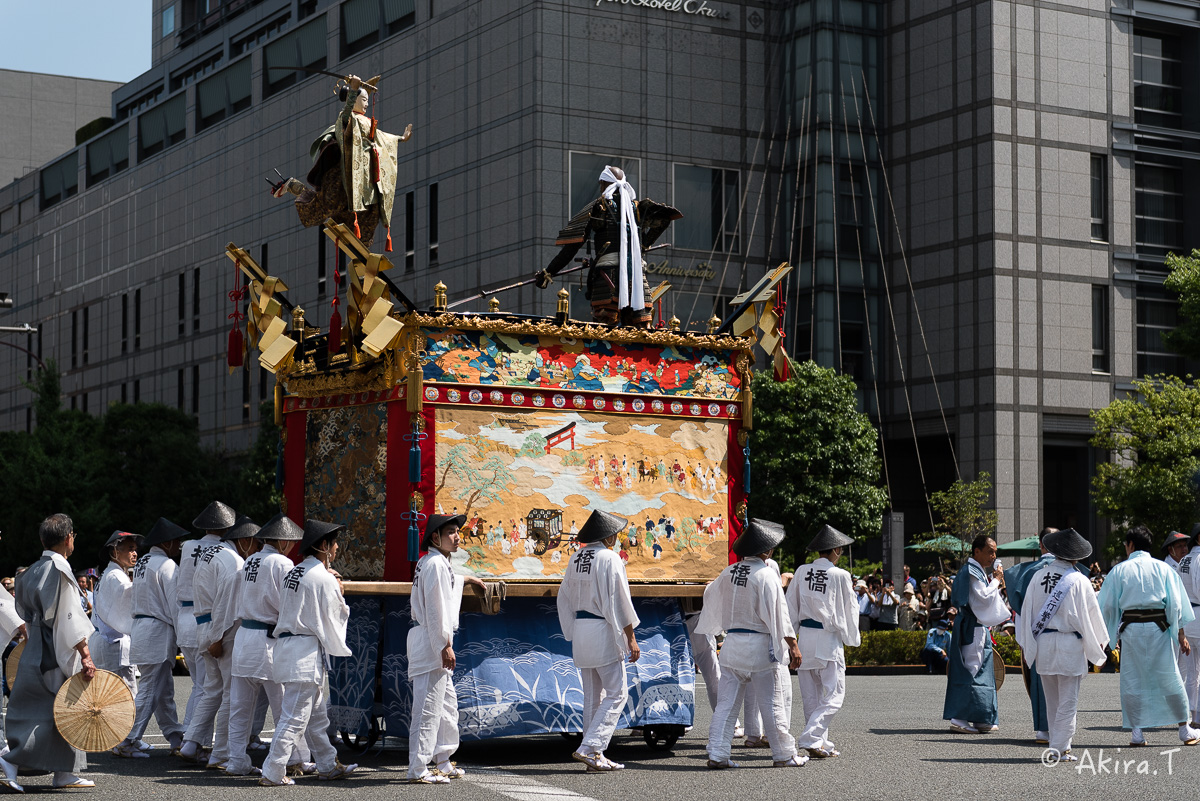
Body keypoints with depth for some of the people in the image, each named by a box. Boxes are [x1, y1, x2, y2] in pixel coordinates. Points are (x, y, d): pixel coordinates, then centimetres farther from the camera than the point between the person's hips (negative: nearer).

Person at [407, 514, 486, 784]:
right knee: (429, 706, -9)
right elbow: (435, 609, -20)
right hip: (430, 640, -11)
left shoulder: (438, 562, 17)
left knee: (447, 702, 18)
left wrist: (464, 579, 57)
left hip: (434, 644, 11)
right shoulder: (435, 563, -14)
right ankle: (418, 769, -7)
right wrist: (445, 645, -20)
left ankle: (443, 762, 28)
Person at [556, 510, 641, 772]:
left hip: (580, 631, 8)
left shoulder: (576, 559, 10)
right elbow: (620, 602, -13)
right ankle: (589, 748, -11)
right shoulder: (609, 559, -12)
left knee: (593, 695, 13)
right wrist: (631, 638, -9)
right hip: (603, 631, -8)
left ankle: (595, 758, 15)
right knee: (617, 693, -1)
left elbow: (565, 598, 15)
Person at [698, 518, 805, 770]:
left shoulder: (728, 573, 6)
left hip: (733, 643, 6)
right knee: (774, 702, 4)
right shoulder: (766, 575, -13)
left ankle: (717, 754, 4)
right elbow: (779, 613, -16)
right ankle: (784, 755, 11)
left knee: (726, 702, 8)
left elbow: (711, 596, 24)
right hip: (762, 646, -6)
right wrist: (792, 645, -13)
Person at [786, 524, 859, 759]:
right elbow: (849, 609, 0)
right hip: (829, 640, -5)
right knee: (834, 694, 1)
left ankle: (821, 743, 20)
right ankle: (811, 738, -13)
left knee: (811, 695, 13)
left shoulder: (801, 572, 4)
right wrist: (851, 639, 13)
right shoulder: (840, 576, -8)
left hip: (805, 637, 5)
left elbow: (790, 607, 8)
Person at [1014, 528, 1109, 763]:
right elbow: (1091, 614, -2)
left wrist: (1024, 643, 14)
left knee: (1052, 701, 14)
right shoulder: (1079, 581, -9)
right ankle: (1059, 748, -2)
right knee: (1068, 702, 1)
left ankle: (1059, 746, 18)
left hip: (1042, 644, 4)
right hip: (1069, 645, -4)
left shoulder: (1038, 576, 2)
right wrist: (1099, 643, 12)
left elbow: (1027, 610, 6)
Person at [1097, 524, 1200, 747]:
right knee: (1170, 678, 6)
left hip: (1130, 628, -1)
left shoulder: (1119, 570, 2)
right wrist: (1181, 634, 4)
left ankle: (1136, 732, 6)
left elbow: (1108, 605, 3)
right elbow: (1176, 603, 1)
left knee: (1131, 679, 6)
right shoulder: (1162, 568, 4)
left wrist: (1103, 635, 15)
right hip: (1158, 626, 1)